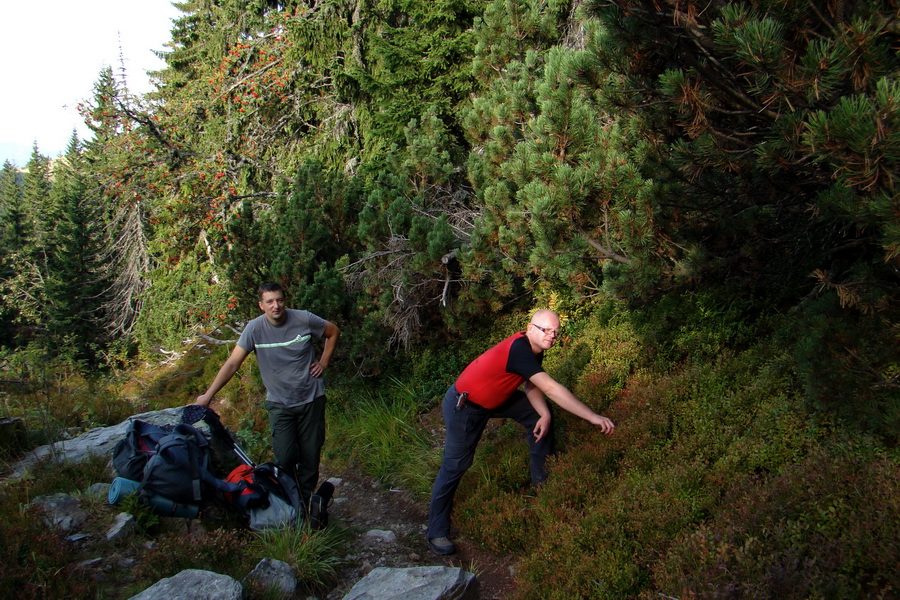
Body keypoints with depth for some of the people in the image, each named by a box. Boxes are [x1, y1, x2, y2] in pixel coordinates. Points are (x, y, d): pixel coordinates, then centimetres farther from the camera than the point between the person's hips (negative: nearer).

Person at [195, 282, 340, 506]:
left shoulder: (304, 319, -10)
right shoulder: (255, 328, -11)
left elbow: (333, 332, 8)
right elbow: (232, 363, -11)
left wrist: (323, 362, 1)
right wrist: (208, 395, -14)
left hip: (311, 399, 1)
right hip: (279, 403, -1)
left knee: (310, 457, 4)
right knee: (285, 459, -9)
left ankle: (305, 503, 21)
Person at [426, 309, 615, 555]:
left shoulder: (535, 350, -4)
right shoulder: (519, 349, -34)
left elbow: (531, 386, 3)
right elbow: (551, 389, -39)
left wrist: (545, 414, -16)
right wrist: (593, 417, -40)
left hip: (494, 398, 9)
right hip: (464, 406, -9)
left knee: (538, 416, 7)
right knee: (455, 465, -3)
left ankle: (542, 481, 17)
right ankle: (436, 531, 10)